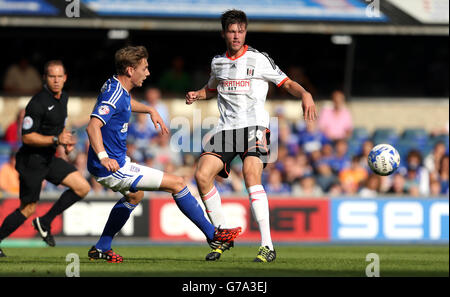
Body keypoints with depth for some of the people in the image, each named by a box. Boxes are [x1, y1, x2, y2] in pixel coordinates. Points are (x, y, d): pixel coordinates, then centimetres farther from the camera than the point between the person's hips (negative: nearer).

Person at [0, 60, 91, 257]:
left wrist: (66, 141, 5)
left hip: (49, 159, 8)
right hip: (31, 161, -8)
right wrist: (56, 140, -28)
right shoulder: (38, 103, -21)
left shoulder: (63, 98, 7)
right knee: (28, 210, -3)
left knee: (83, 188, -1)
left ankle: (45, 222, 8)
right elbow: (27, 137, -22)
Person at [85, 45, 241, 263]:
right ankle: (213, 235, 5)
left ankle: (101, 248, 36)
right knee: (177, 184, -5)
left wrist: (151, 111, 29)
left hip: (116, 162, 11)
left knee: (134, 195, 37)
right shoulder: (114, 95, -23)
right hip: (113, 167, -11)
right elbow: (93, 126, -38)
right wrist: (103, 157, -51)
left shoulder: (116, 87, 7)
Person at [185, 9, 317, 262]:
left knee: (251, 175, -26)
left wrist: (305, 94, -17)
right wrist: (196, 95, 12)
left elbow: (287, 83, 3)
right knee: (202, 175, -12)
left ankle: (268, 246, -25)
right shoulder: (218, 62, 14)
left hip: (255, 127, -5)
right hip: (227, 128, 5)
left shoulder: (259, 60, 0)